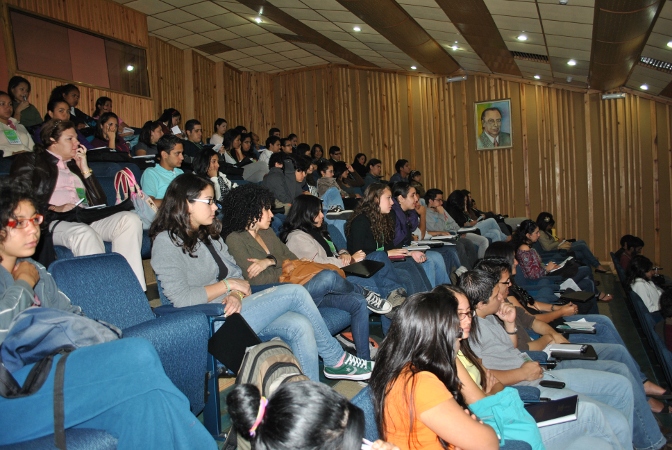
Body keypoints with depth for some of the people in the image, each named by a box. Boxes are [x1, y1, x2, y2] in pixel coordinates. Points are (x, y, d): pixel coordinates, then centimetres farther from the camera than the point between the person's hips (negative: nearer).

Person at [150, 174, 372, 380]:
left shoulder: (208, 235, 17)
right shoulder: (167, 243, -8)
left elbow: (237, 275, 12)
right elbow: (182, 299, -18)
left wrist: (236, 295, -10)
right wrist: (227, 285, -10)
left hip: (230, 309, 8)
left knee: (300, 326, -19)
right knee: (295, 292, -16)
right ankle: (336, 360, 0)